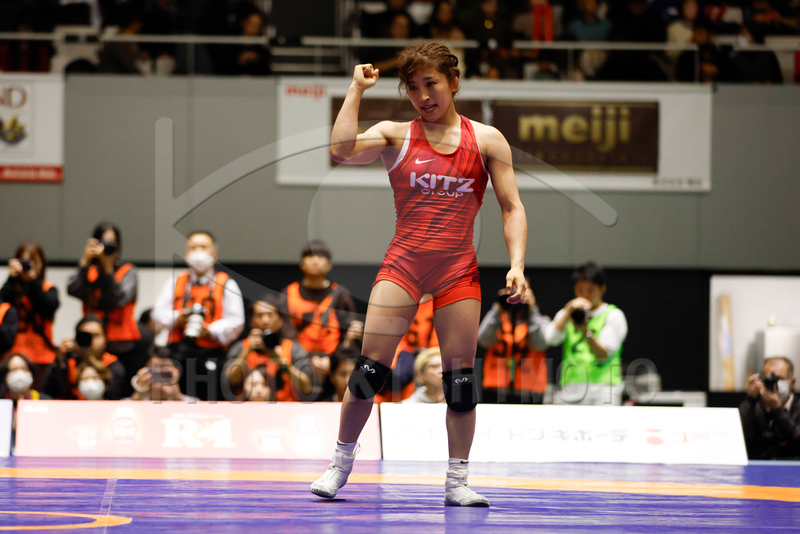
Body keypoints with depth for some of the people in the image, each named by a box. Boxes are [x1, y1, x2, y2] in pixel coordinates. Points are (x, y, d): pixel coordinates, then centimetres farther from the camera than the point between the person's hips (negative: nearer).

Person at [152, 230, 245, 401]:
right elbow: (158, 313, 12)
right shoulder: (175, 282, 17)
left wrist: (210, 330, -14)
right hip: (178, 353, 2)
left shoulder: (226, 284, 8)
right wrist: (176, 318, -8)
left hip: (210, 354, -2)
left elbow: (235, 323, 0)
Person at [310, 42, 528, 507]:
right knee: (370, 368, -4)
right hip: (403, 263, -1)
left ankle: (458, 481, 8)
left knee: (461, 377, 0)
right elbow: (343, 149, -15)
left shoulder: (486, 140, 5)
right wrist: (357, 89, -8)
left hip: (459, 269, 1)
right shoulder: (395, 136, 3)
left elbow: (512, 207, 4)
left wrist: (517, 264, -9)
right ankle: (342, 462, 12)